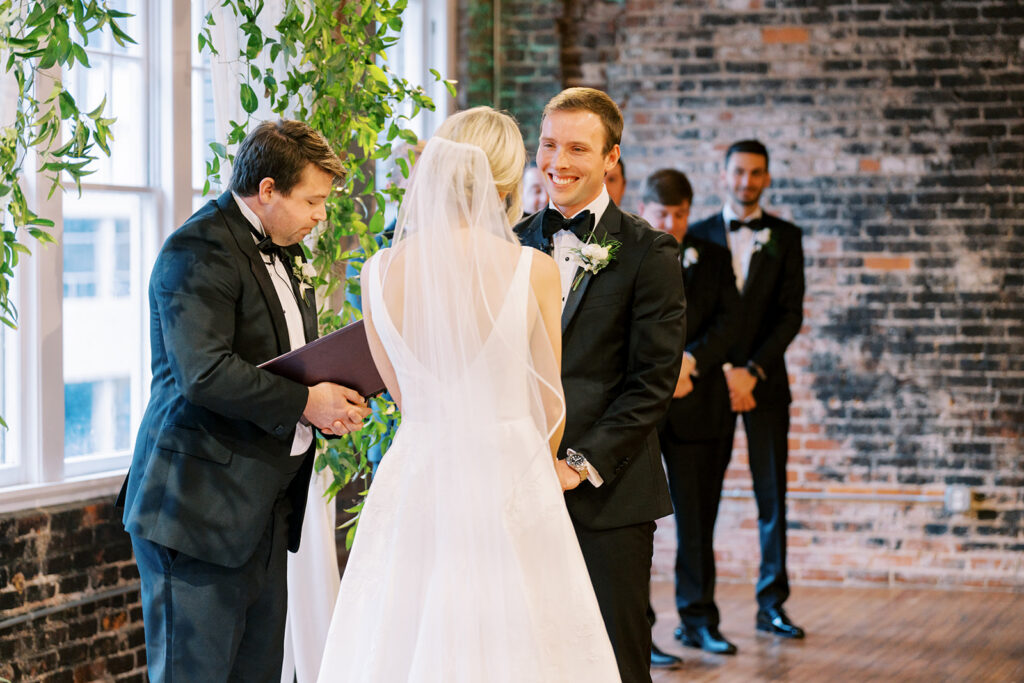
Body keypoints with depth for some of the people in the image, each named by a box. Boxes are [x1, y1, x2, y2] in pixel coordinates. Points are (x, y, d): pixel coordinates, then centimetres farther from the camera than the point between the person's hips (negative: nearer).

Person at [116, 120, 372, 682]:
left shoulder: (277, 250, 18)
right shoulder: (198, 251, -13)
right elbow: (205, 374, -24)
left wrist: (333, 403, 5)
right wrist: (304, 403, -17)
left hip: (265, 506, 9)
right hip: (200, 508, -9)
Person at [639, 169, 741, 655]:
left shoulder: (712, 259, 12)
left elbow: (726, 320, 2)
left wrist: (689, 360, -15)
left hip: (696, 403, 2)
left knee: (698, 519, 4)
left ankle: (699, 620, 13)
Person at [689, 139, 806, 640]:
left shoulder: (785, 237, 7)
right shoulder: (698, 236, 6)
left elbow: (791, 314, 1)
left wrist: (753, 371, -9)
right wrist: (722, 372, -8)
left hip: (765, 382, 1)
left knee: (772, 494, 0)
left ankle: (771, 604, 5)